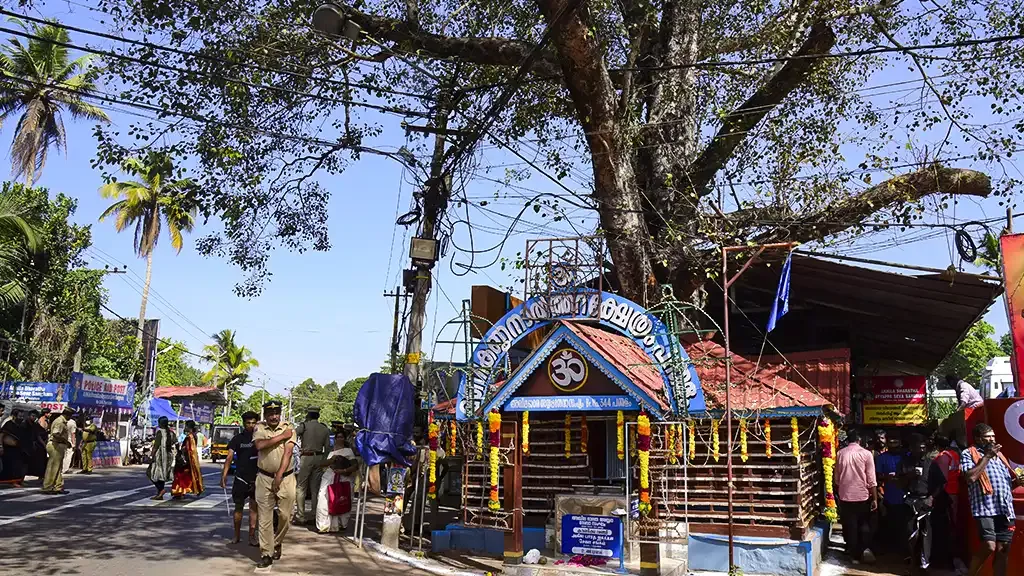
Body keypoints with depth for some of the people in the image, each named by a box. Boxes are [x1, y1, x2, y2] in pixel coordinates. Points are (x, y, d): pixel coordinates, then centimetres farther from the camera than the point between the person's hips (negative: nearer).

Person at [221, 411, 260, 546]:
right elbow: (230, 456, -8)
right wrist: (224, 474, -17)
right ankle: (237, 535, 22)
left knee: (254, 508, 2)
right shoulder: (238, 438, 1)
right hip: (241, 478, 0)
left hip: (256, 478, 0)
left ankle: (252, 536, 9)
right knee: (238, 507, 8)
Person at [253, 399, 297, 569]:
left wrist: (279, 476, -20)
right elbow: (260, 445, -18)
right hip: (264, 478, 1)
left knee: (285, 515, 2)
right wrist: (282, 436, -16)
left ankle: (277, 543, 27)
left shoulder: (289, 428, -3)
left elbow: (287, 453, -12)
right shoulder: (259, 428, 1)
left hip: (286, 477, 0)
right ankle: (266, 554, 8)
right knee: (265, 518, 1)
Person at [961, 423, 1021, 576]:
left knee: (1003, 549, 5)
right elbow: (971, 477, -15)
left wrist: (1018, 480, 5)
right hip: (985, 507, -6)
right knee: (989, 546, -16)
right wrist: (987, 456, -9)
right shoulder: (968, 454, 2)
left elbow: (1009, 481, 28)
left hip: (1005, 509, 7)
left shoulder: (999, 455, 23)